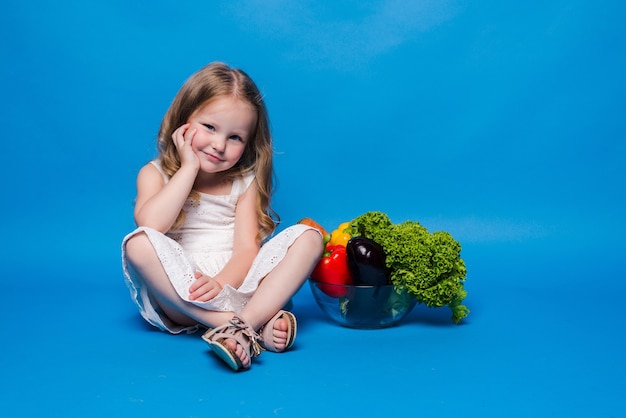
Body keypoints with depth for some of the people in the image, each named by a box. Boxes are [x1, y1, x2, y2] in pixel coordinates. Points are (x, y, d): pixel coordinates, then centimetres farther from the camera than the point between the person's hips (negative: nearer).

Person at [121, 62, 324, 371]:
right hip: (181, 297, -1)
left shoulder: (245, 182, 8)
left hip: (236, 291, 2)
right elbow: (150, 224, -18)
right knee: (138, 243, -30)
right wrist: (189, 167, -13)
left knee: (308, 236, -14)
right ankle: (258, 327, -34)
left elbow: (247, 249, -4)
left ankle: (246, 322, -36)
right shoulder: (156, 174, 5)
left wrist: (221, 284, -24)